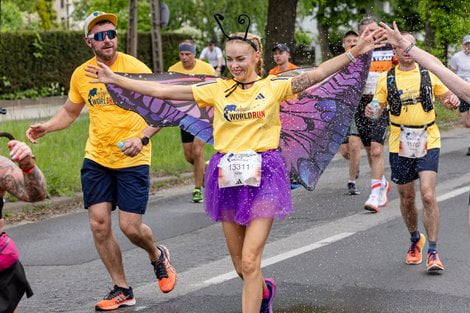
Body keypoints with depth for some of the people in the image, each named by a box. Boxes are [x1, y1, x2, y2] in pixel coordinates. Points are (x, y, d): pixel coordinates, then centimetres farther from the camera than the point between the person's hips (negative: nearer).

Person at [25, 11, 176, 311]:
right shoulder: (81, 74, 2)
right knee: (99, 223, 0)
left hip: (132, 161, -4)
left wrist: (142, 138, -26)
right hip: (96, 160, 4)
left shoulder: (135, 69, -12)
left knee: (131, 227, -6)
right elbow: (70, 112, 19)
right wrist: (46, 127, 0)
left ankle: (158, 256, 30)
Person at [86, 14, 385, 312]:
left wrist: (356, 51, -26)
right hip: (228, 177, 3)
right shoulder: (218, 89, 5)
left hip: (263, 175, -3)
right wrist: (114, 79, 2)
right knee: (240, 265, 12)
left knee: (249, 262, -10)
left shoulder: (273, 86, 0)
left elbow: (317, 74, -13)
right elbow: (162, 91, 4)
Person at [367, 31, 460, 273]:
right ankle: (415, 240, 37)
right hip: (400, 146, 2)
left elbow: (447, 97, 13)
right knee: (406, 200, 11)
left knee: (428, 196, -16)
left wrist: (453, 101, -10)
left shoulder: (429, 74, 5)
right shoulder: (386, 79, 5)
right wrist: (370, 111, -16)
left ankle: (433, 253, -9)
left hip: (427, 144, -2)